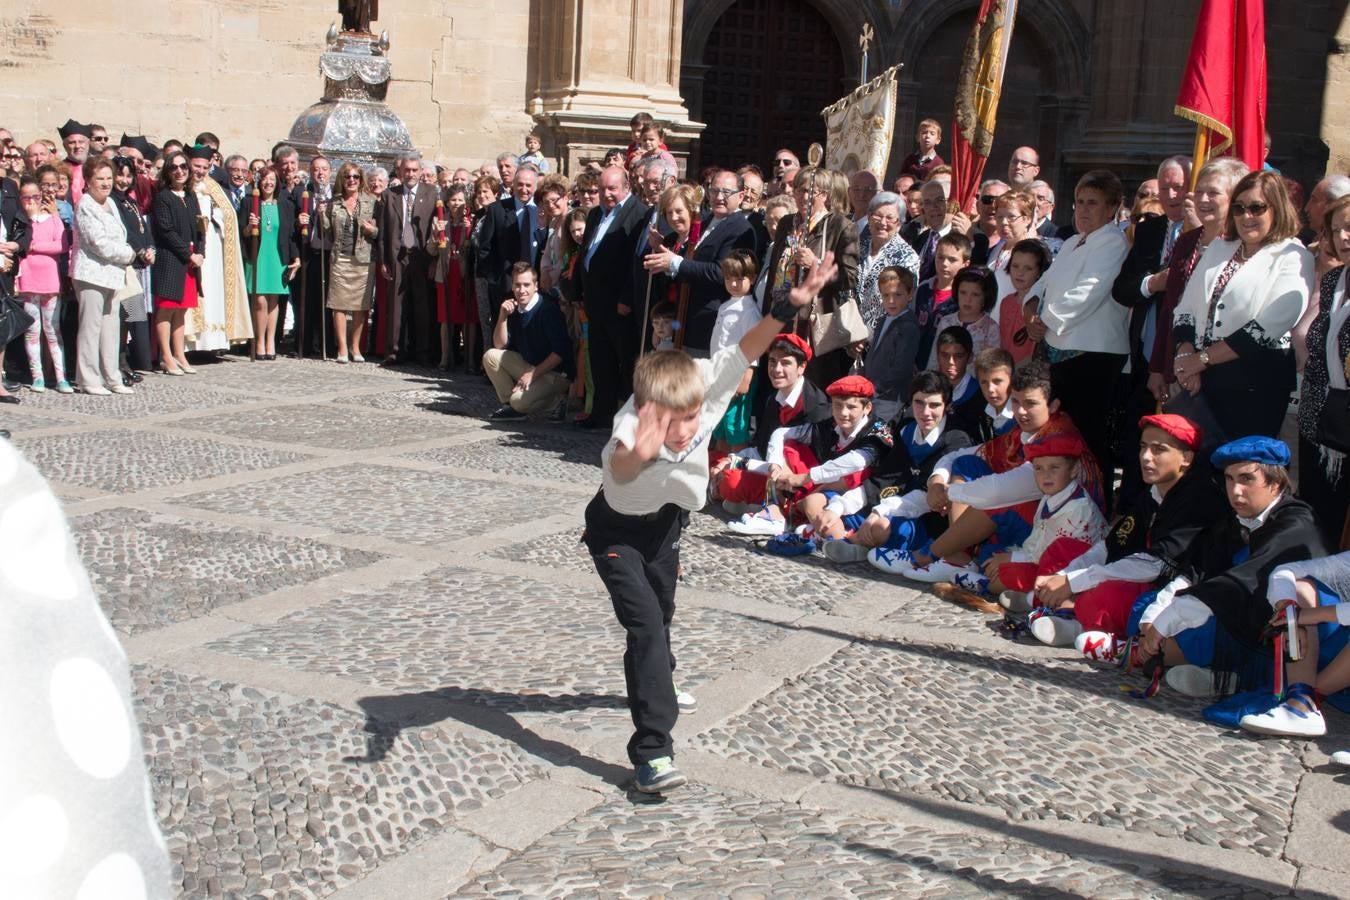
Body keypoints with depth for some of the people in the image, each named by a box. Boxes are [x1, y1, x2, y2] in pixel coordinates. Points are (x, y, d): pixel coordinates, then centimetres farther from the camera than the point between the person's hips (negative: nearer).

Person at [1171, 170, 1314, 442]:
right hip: (1204, 381, 5)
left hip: (1259, 386, -5)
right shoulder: (1219, 248, 16)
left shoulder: (1294, 259, -5)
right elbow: (1186, 308, 9)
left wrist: (1202, 358, -14)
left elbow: (1268, 327, -16)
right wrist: (1186, 354, -9)